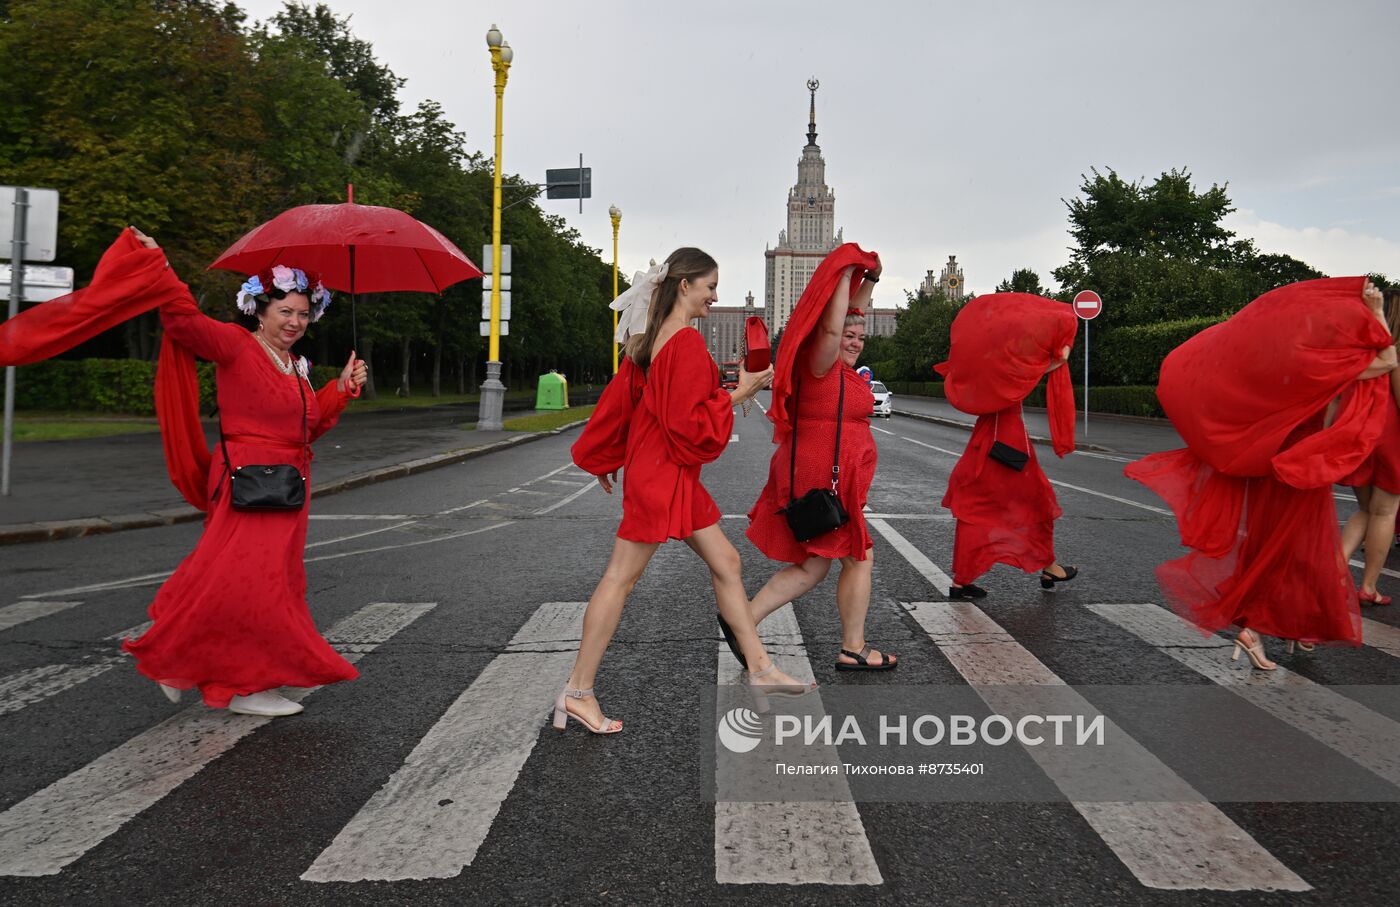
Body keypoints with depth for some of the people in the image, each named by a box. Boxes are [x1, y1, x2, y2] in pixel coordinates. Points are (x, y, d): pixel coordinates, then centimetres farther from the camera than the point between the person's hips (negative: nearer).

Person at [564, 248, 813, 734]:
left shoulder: (651, 338, 12)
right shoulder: (687, 341, -17)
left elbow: (619, 399, 16)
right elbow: (690, 421, -20)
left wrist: (602, 459, 22)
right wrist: (740, 393, -14)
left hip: (674, 475, 10)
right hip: (664, 472, -10)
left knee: (725, 562, 12)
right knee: (621, 578, -3)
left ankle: (760, 670, 20)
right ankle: (578, 692, 7)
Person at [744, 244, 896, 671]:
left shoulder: (841, 367, 13)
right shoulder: (821, 364, -12)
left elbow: (852, 316, 24)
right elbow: (831, 326, -28)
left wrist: (871, 279, 19)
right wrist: (844, 273, -19)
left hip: (821, 476, 10)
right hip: (825, 479, -10)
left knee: (812, 566, 13)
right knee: (860, 557, 4)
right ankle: (853, 650, 15)